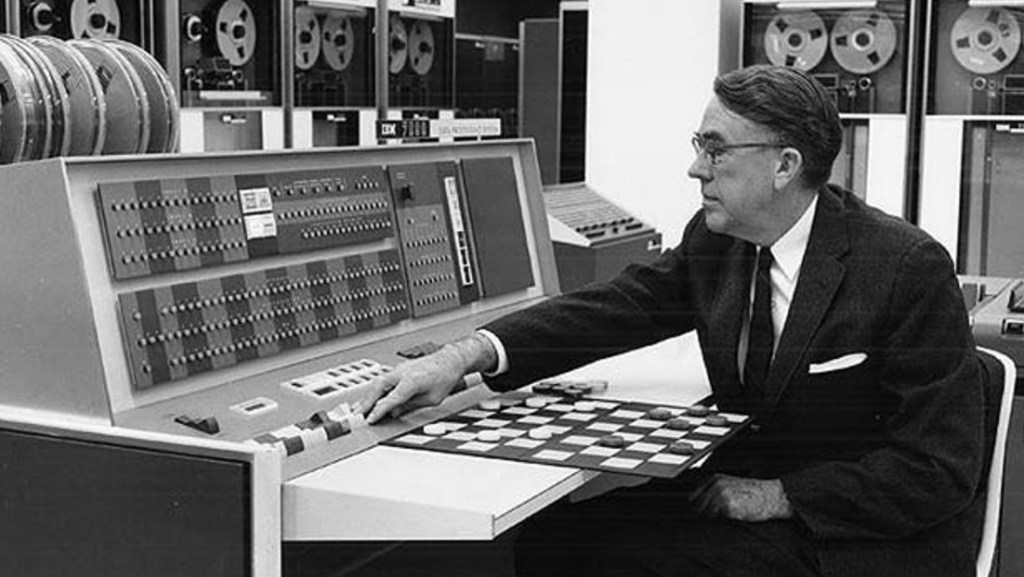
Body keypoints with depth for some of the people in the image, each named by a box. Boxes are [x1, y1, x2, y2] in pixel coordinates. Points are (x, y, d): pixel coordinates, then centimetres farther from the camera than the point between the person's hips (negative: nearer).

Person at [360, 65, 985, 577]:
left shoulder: (911, 269, -19)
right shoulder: (715, 238, 1)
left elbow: (941, 469, -18)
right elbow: (616, 306, -6)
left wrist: (779, 496, -20)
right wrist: (469, 355, -20)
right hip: (748, 490, 6)